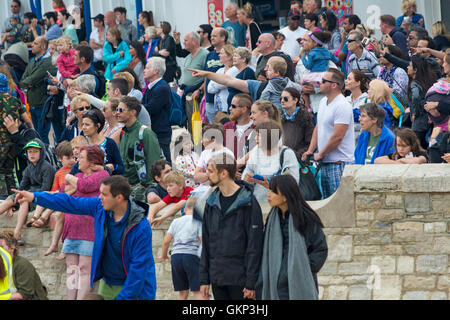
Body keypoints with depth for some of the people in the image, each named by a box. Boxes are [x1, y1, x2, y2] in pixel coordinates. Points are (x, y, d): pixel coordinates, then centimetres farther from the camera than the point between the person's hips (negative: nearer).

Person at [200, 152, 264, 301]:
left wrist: (251, 283, -14)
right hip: (217, 279, 6)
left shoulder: (248, 203, -8)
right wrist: (204, 278, 9)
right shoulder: (212, 203, 11)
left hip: (239, 279, -6)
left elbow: (254, 245, -10)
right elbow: (206, 242, 15)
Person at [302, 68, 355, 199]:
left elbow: (337, 137, -20)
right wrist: (310, 151, 10)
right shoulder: (323, 102, 13)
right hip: (325, 162, 9)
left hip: (339, 163, -9)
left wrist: (320, 154, -11)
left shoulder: (342, 106, -16)